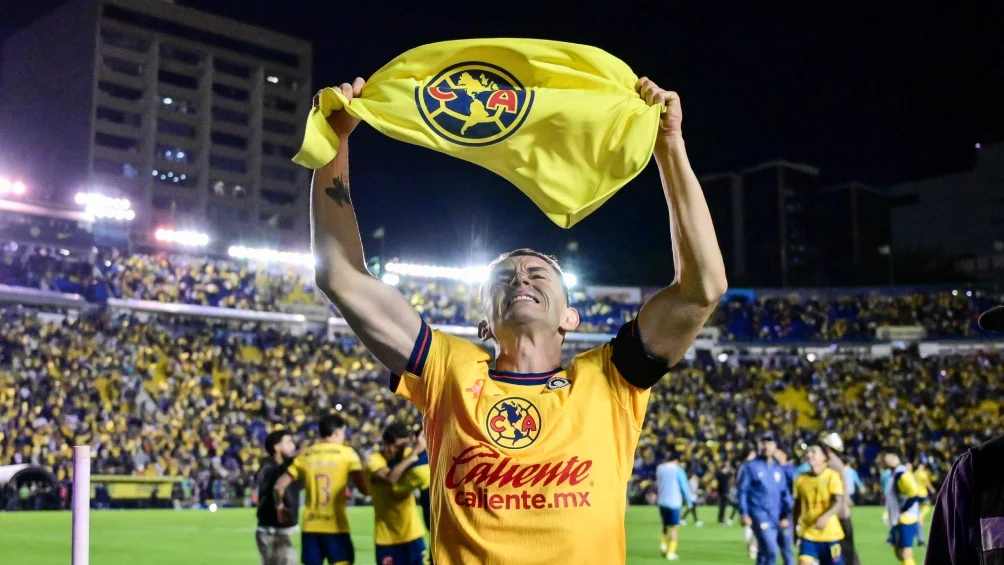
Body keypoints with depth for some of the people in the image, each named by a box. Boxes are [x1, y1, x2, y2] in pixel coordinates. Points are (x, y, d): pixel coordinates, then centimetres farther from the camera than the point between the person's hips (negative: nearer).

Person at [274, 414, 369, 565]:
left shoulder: (305, 455, 9)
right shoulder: (347, 453, -3)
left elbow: (280, 486, 9)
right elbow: (363, 488, -11)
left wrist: (280, 506, 27)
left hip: (310, 526, 4)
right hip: (336, 526, -4)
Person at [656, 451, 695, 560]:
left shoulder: (659, 468, 5)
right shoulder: (678, 470, -8)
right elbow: (684, 486, -5)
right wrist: (689, 500, 4)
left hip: (662, 502, 5)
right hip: (674, 502, -5)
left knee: (665, 524, 21)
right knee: (674, 527, 2)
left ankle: (663, 544, 2)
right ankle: (671, 552, -3)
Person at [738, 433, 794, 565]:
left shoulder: (778, 469, 12)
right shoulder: (751, 466, -1)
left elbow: (785, 493, 15)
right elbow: (742, 491, -3)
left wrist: (787, 516, 6)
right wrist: (744, 514, -10)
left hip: (776, 517, 5)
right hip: (759, 515, -5)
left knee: (764, 552, 10)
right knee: (772, 550, -18)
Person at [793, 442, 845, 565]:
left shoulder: (832, 476, -8)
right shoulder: (801, 479, 3)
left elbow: (838, 502, -18)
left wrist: (825, 517, -35)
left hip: (830, 533, -2)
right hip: (807, 533, 2)